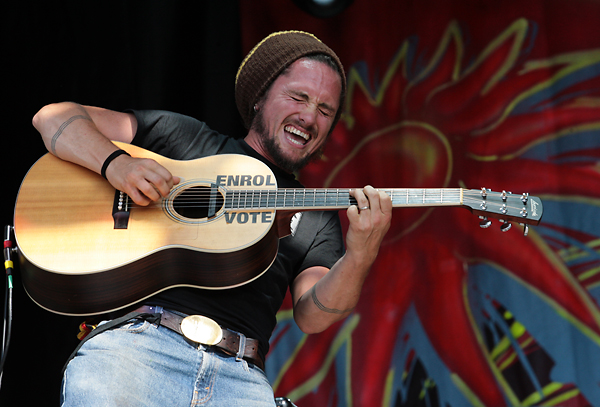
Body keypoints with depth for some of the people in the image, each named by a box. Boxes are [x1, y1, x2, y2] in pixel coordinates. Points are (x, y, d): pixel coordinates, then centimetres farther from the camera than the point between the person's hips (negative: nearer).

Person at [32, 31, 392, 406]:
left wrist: (360, 256, -11)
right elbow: (54, 118, 14)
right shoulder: (184, 136, 18)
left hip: (240, 375, 3)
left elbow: (311, 317, 7)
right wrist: (116, 164, -5)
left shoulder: (317, 217, 23)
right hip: (138, 337, -2)